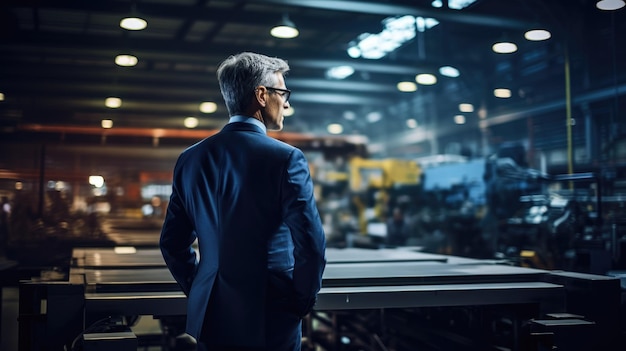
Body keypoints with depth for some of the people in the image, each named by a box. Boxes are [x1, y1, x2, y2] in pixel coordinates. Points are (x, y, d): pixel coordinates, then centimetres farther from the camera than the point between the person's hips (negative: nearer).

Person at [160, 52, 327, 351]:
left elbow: (172, 242, 7)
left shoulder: (191, 159, 2)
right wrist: (302, 302, -2)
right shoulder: (286, 158, -14)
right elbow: (311, 243, -17)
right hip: (270, 319, -4)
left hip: (209, 317, 5)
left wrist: (202, 292, 16)